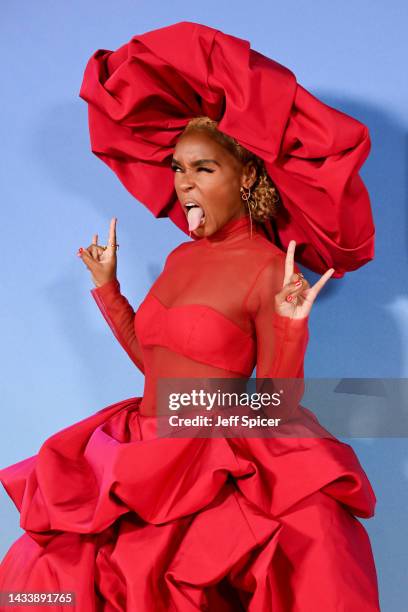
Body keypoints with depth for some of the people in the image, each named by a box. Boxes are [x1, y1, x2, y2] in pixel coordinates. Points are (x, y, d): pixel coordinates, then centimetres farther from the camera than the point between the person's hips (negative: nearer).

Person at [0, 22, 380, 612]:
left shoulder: (272, 271, -10)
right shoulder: (181, 258, 11)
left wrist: (290, 327, -26)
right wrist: (106, 286, 18)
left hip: (218, 462, -6)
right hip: (144, 448, 6)